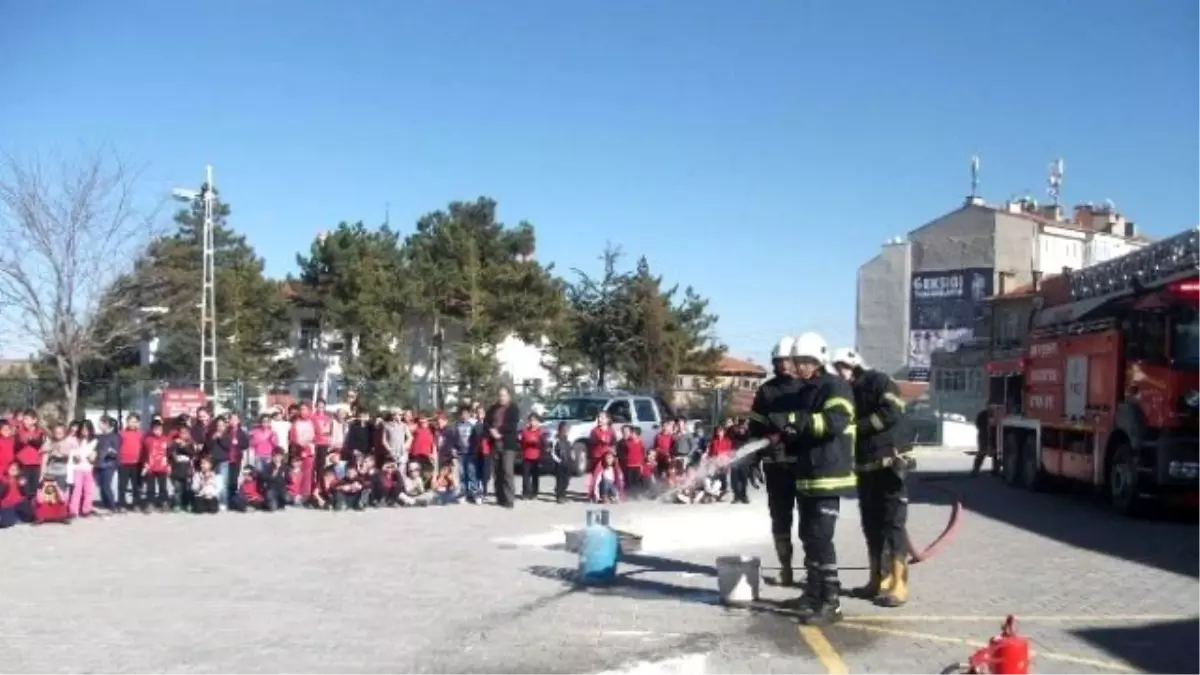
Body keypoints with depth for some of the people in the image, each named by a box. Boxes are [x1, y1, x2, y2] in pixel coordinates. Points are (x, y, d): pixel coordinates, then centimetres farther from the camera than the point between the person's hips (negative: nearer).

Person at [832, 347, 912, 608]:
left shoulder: (879, 382, -4)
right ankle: (878, 581, 19)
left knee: (892, 523, -8)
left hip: (889, 463, -8)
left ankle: (898, 586, -7)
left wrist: (858, 426, -16)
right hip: (865, 466, 8)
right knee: (871, 525, 11)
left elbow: (892, 412, -18)